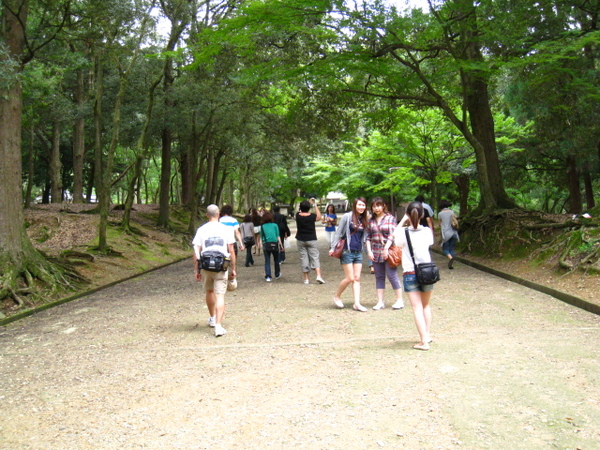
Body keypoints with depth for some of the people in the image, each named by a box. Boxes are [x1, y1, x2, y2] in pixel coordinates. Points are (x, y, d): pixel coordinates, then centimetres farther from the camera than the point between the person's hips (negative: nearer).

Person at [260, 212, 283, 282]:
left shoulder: (262, 226, 6)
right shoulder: (275, 225, 5)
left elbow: (262, 237, 6)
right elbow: (278, 236, 2)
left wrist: (262, 245, 12)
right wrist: (280, 244, 4)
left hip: (266, 244, 0)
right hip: (274, 244, 0)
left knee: (267, 261, 2)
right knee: (276, 260, 17)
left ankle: (268, 277, -8)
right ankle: (277, 274, 29)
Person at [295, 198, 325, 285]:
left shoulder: (298, 215, -6)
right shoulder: (312, 216, -12)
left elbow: (301, 212, 18)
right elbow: (319, 217, 10)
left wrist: (309, 203, 21)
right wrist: (315, 205, 13)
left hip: (300, 240, 2)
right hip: (311, 240, -2)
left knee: (303, 258, 6)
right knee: (315, 257, 2)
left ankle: (306, 279, 8)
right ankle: (318, 276, -13)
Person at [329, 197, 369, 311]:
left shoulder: (363, 220, 10)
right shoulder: (347, 217, -6)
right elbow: (338, 232, -3)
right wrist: (333, 247, -6)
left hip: (358, 253, 6)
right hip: (347, 251, -5)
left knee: (357, 278, 4)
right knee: (350, 278, -5)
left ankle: (357, 304, 5)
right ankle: (337, 296, 16)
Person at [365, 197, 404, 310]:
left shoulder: (390, 218, -2)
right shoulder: (371, 220, 11)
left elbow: (392, 235, -10)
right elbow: (368, 237, 11)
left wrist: (386, 249, -19)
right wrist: (369, 250, 0)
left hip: (388, 251, -4)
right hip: (375, 252, 5)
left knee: (392, 275, -5)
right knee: (379, 277, 7)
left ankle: (400, 300, 6)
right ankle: (380, 302, 12)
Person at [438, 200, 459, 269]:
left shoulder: (440, 214, -2)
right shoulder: (452, 212, 5)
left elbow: (440, 224, 7)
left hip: (446, 234, -3)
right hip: (453, 233, 3)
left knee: (445, 249, 7)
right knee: (452, 249, 13)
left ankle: (450, 257, -22)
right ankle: (451, 264, 7)